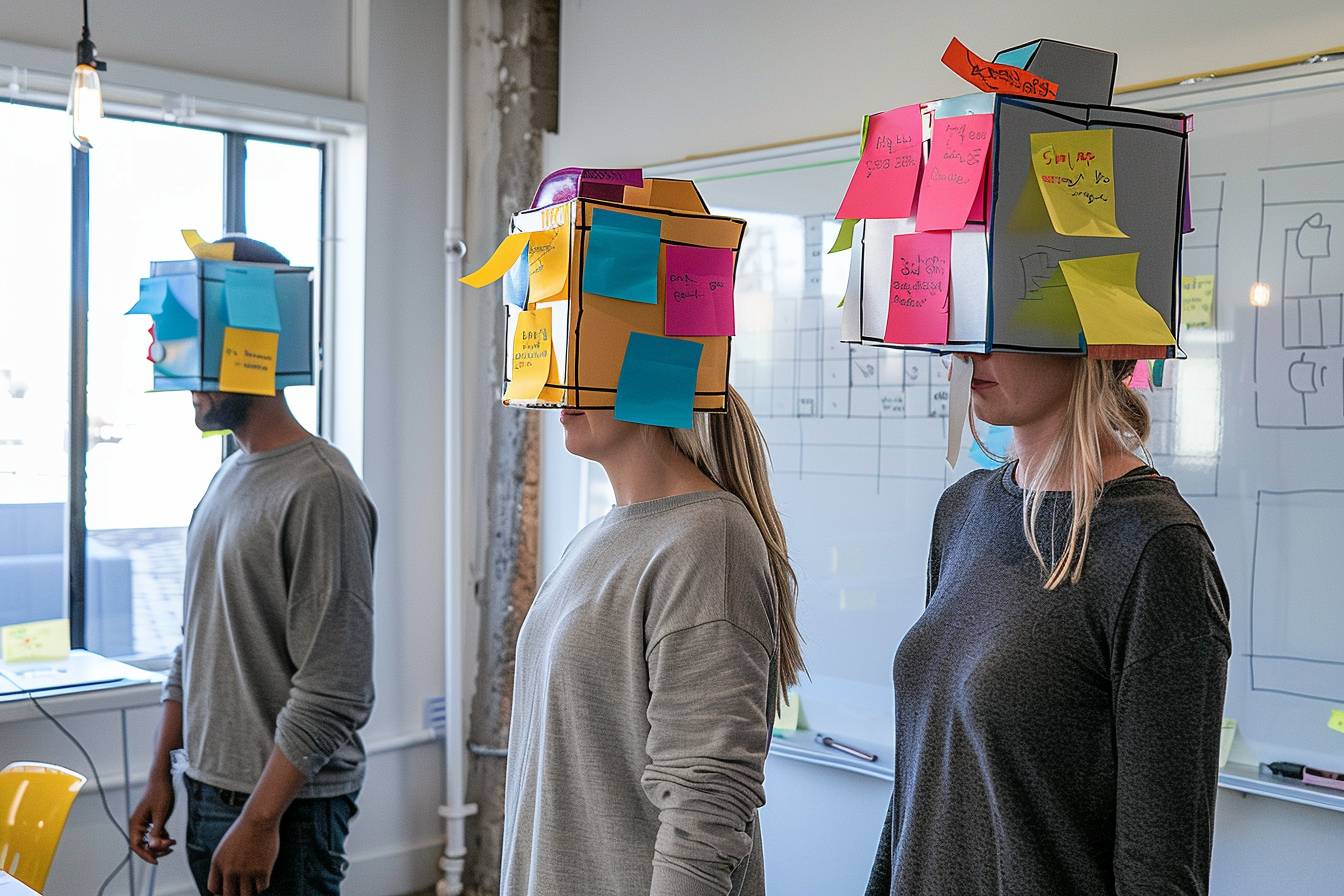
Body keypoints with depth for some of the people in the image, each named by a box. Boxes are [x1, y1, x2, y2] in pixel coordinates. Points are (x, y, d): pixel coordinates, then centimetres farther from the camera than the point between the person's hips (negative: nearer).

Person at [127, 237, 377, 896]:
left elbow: (334, 692, -21)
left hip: (284, 811, -8)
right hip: (207, 793, 8)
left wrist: (261, 818, -19)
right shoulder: (228, 477, 9)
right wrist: (161, 774, 15)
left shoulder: (319, 488, -18)